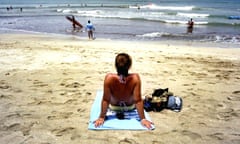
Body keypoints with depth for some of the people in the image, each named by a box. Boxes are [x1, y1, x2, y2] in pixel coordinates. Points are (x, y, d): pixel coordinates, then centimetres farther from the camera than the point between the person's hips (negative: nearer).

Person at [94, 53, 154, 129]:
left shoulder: (109, 78, -36)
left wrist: (101, 117, -18)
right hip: (130, 107, 1)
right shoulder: (135, 78, -35)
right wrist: (143, 119, -22)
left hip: (113, 107, 0)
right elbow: (138, 100, -31)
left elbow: (105, 100, -28)